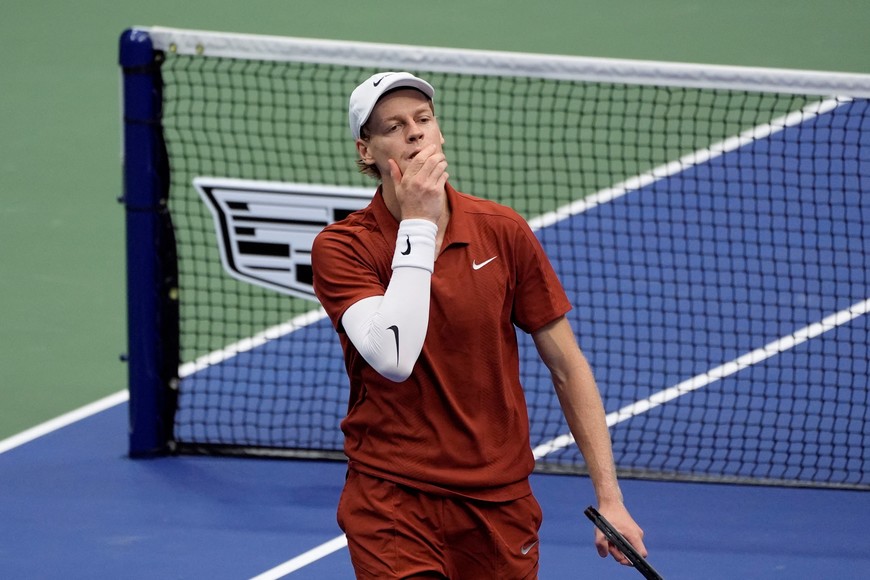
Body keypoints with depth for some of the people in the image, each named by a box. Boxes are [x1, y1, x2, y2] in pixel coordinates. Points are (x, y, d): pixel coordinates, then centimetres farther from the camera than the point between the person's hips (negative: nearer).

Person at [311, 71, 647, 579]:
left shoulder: (504, 232, 0)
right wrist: (418, 223, -20)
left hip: (500, 503, 3)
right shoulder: (342, 247, -8)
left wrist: (610, 497, -2)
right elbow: (394, 358, -25)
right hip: (393, 502, -3)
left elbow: (568, 368, 5)